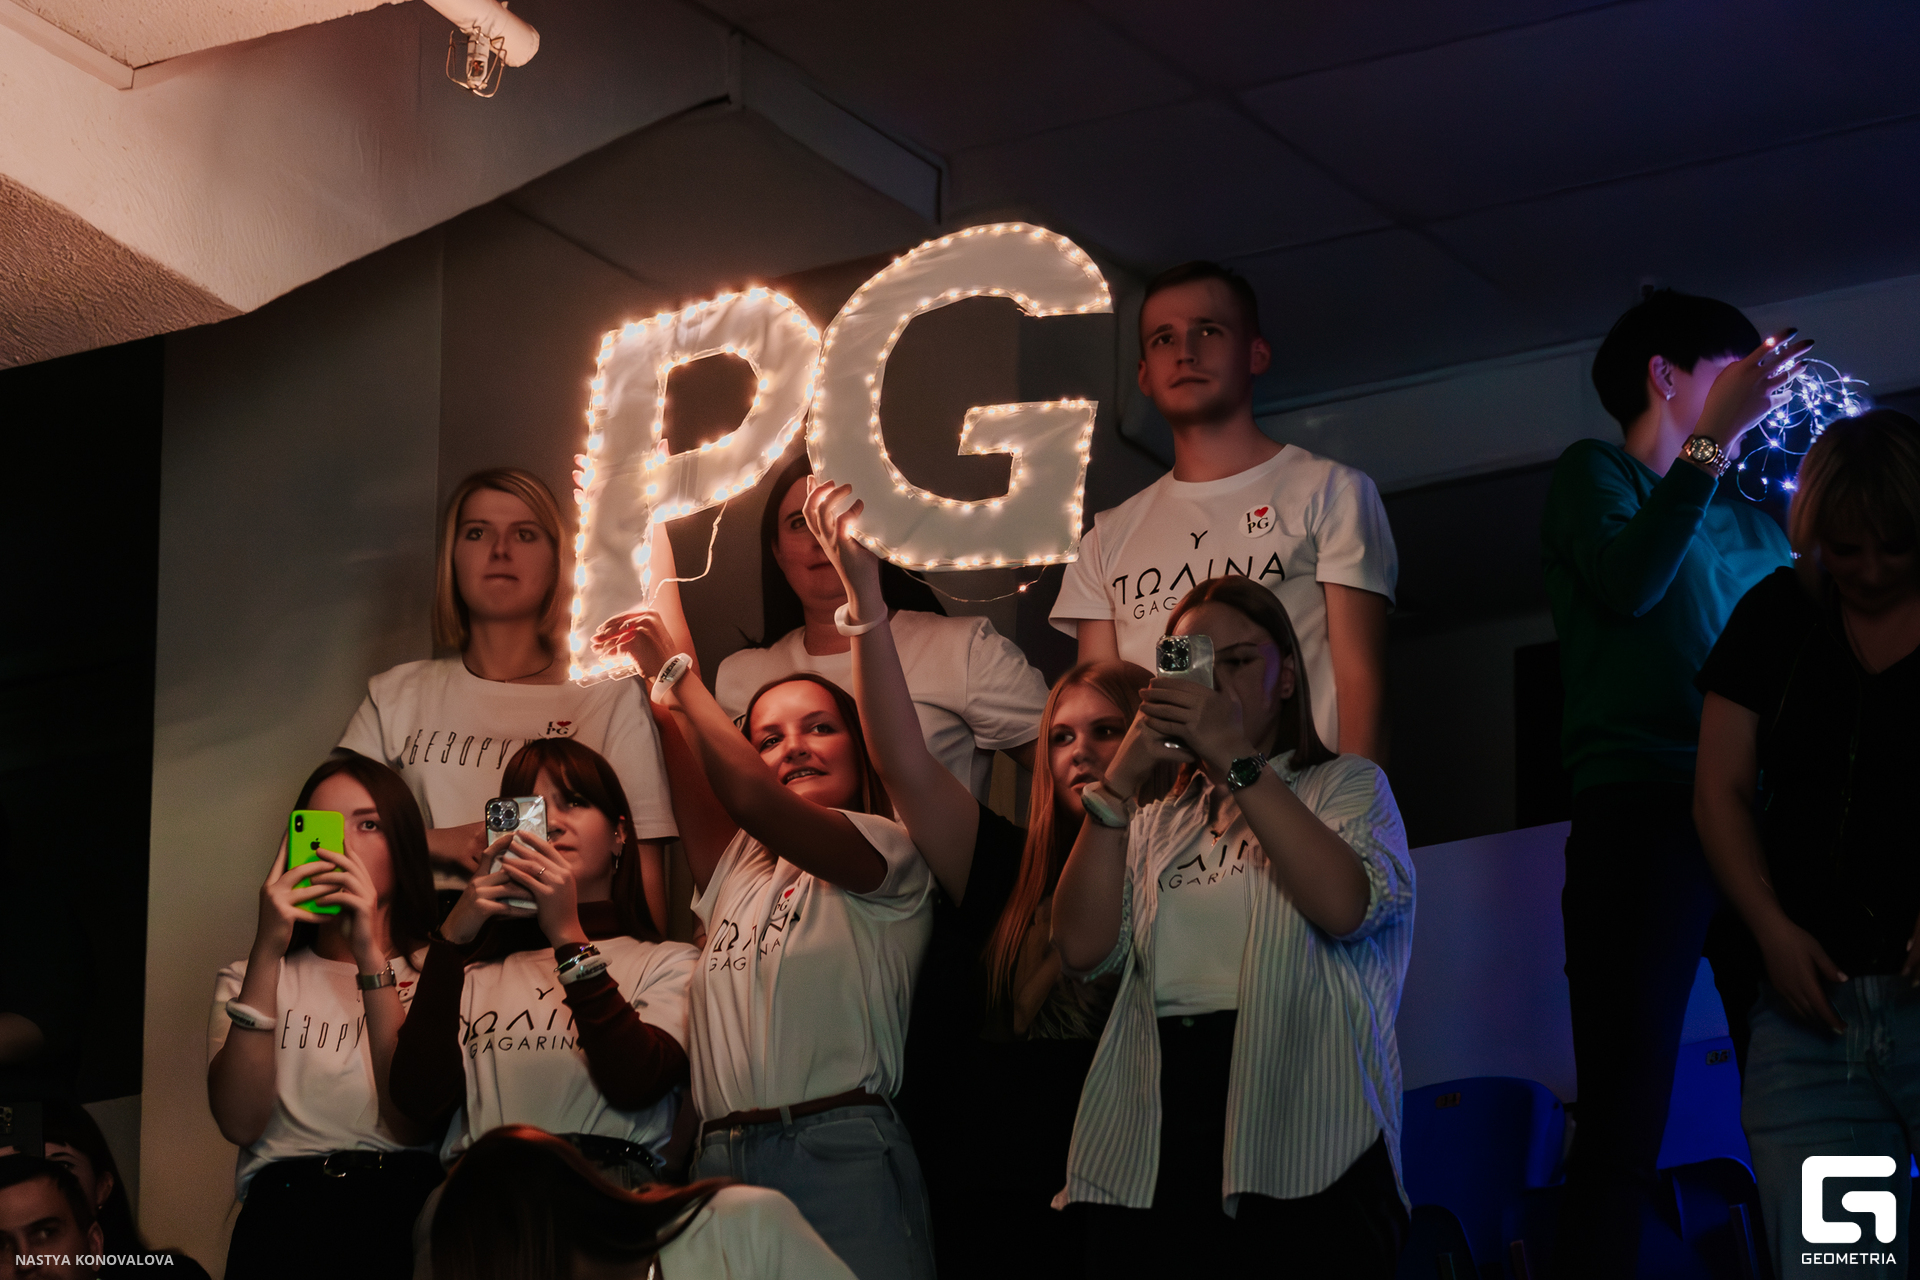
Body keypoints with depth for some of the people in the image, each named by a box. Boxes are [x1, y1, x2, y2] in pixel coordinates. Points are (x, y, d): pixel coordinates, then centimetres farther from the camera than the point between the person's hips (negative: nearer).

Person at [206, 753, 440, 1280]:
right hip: (283, 1218, 0)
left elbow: (410, 1123, -3)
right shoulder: (245, 978, 22)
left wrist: (370, 954, -7)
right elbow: (240, 1123, 1)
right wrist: (267, 950, -5)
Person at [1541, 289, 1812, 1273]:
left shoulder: (1753, 524, 27)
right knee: (1626, 1118, -15)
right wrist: (1715, 437, -9)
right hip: (1643, 812, -5)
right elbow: (1628, 581, -10)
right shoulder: (1597, 473, 11)